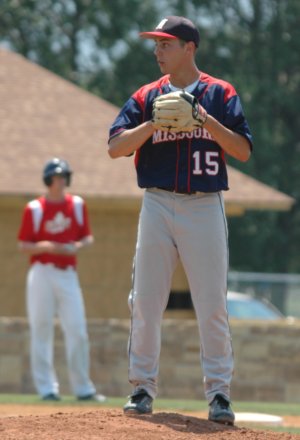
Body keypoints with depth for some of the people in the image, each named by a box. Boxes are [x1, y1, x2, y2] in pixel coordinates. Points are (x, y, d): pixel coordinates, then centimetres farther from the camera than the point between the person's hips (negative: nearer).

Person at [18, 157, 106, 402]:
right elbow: (24, 246, -1)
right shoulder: (34, 209, -2)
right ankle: (47, 388, 2)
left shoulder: (78, 205, 7)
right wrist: (46, 246, -18)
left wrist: (77, 246, -9)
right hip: (42, 274, -3)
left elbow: (88, 238, 13)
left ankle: (83, 388, 5)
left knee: (77, 331, -1)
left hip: (68, 274, 3)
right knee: (41, 330, -2)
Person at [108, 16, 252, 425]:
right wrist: (156, 122, -13)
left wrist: (206, 120, -14)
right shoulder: (147, 98, 9)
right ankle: (143, 387, 10)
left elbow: (243, 150, -2)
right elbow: (116, 146, 0)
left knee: (213, 305, -4)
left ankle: (219, 392, 2)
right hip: (158, 204, 2)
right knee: (145, 301, 1)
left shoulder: (220, 94, 5)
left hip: (205, 207, -2)